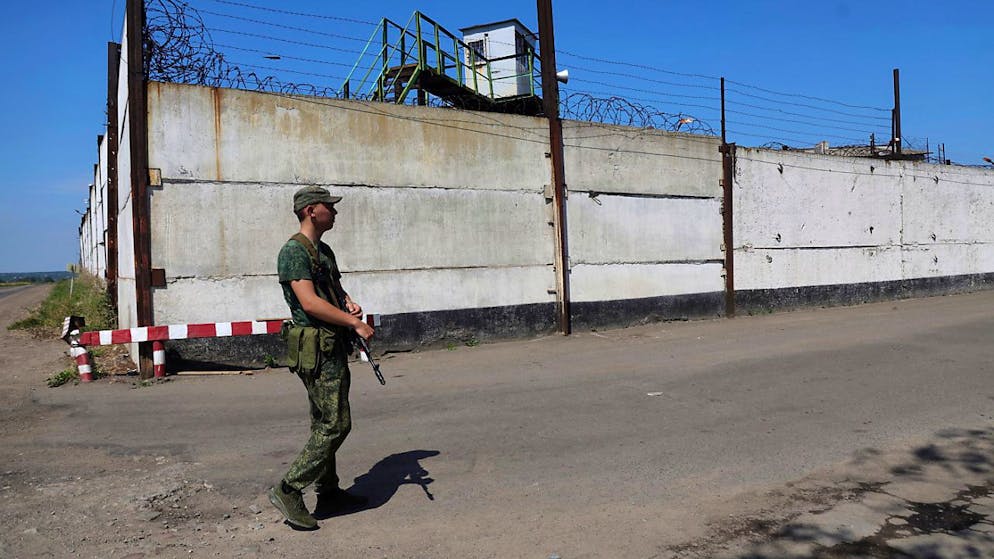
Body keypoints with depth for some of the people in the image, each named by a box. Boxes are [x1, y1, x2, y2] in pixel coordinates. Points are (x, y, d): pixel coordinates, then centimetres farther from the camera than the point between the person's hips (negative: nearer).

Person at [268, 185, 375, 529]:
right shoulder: (295, 251, -14)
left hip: (334, 347, 10)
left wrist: (348, 302, 6)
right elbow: (310, 302, -24)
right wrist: (355, 323, -20)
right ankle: (288, 490, -1)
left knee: (325, 423, 16)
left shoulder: (324, 250, 17)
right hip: (316, 349, -10)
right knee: (336, 424, -10)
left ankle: (328, 492, 26)